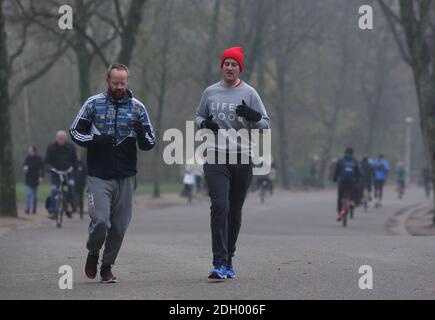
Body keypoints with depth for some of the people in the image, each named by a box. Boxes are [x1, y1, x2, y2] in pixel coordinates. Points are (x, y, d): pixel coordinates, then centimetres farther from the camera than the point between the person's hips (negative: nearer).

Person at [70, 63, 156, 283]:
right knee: (100, 221, -14)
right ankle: (93, 253, 16)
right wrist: (95, 140, -12)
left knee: (119, 227, 3)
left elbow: (149, 144, 6)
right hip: (99, 176, -2)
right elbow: (75, 132, 7)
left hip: (126, 177, 2)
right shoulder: (93, 104, 3)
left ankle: (107, 267, 20)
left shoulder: (137, 107, 6)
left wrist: (141, 132, -16)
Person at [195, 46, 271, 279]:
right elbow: (198, 116, 23)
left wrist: (252, 116, -19)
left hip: (242, 157, 0)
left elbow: (265, 125, 3)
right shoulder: (210, 92, 10)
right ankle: (219, 263, -18)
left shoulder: (249, 93, 3)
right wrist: (204, 123, 0)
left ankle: (228, 260, 21)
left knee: (235, 211, 7)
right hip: (216, 157, 0)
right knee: (220, 206, -15)